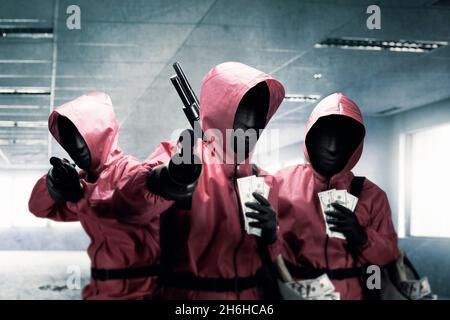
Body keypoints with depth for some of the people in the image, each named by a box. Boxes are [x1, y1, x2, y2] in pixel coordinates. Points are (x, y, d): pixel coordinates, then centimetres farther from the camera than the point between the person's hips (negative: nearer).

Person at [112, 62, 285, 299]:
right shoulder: (180, 157, -9)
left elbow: (272, 260, 11)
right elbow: (128, 205, -28)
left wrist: (270, 236, -9)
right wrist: (166, 181, -47)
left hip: (251, 293, 5)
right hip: (189, 293, -4)